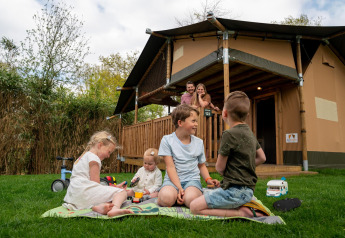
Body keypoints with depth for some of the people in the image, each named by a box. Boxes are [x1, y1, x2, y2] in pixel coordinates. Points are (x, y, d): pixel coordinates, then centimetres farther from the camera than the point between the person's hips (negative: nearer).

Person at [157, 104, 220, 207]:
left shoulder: (199, 142, 7)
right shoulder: (167, 140, -4)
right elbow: (170, 167, -9)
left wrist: (208, 179, -1)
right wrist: (179, 188, -18)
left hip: (192, 179, 2)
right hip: (173, 179, -1)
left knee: (191, 199, -32)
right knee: (166, 198, -33)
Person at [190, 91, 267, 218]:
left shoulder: (229, 134, -16)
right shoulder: (250, 132, 10)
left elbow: (219, 167, -10)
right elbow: (262, 158, 21)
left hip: (235, 190, -9)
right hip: (248, 190, 9)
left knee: (195, 207, -7)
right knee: (207, 193, 24)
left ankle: (240, 213, -11)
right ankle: (244, 206, 8)